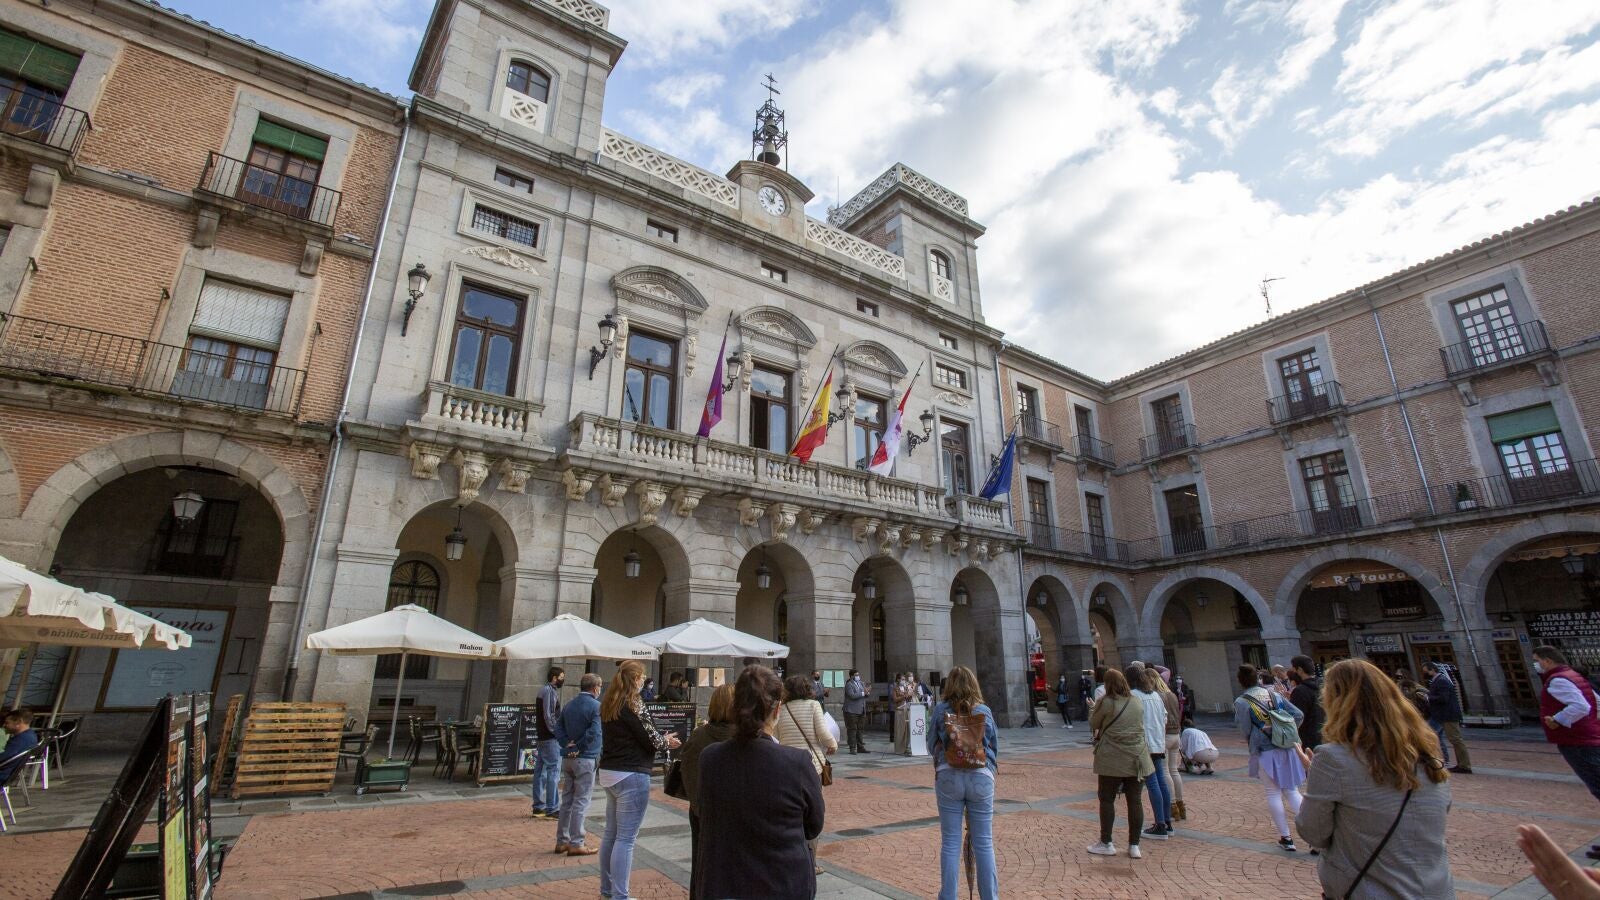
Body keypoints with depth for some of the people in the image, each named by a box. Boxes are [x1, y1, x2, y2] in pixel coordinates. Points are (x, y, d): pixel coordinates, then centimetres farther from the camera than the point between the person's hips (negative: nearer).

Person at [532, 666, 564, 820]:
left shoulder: (543, 690, 16)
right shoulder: (550, 691, -14)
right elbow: (549, 716, -20)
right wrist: (557, 732, -13)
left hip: (541, 737, 10)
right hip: (550, 738, -10)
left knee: (540, 772, 11)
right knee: (553, 772, -6)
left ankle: (538, 807, 17)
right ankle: (552, 809, -4)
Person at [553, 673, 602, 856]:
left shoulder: (569, 705, 8)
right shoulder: (596, 706, -14)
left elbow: (558, 727, 6)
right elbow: (594, 732, -22)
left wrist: (567, 745, -3)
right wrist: (579, 747, -11)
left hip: (567, 758, 7)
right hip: (586, 759, -7)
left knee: (567, 800, 15)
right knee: (581, 801, 0)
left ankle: (562, 841, 22)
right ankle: (576, 844, 5)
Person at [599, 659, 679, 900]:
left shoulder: (609, 704, 9)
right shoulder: (633, 703, -17)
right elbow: (650, 739, -15)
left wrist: (661, 738, 15)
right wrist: (667, 742, 5)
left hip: (609, 772, 9)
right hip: (631, 775, -9)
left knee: (611, 833, 18)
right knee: (626, 838, -1)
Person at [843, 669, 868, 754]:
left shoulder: (862, 683, 16)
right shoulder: (849, 684, -7)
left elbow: (865, 694, 16)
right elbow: (852, 695, -19)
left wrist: (867, 693, -7)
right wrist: (863, 693, -18)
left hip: (861, 711, 7)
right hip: (851, 711, -7)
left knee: (860, 729, 9)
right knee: (852, 729, -3)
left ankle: (861, 747, 15)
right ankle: (852, 748, 3)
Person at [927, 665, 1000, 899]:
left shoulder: (940, 710, -2)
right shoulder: (984, 711, 1)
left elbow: (932, 746, 6)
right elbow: (995, 746, 10)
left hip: (948, 777, -1)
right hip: (981, 777, 1)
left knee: (950, 843, 8)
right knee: (984, 843, 11)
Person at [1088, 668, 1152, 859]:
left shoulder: (1105, 702, -11)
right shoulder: (1137, 702, 5)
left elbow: (1093, 724, -2)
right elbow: (1139, 724, 17)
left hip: (1112, 759, -4)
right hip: (1137, 759, 5)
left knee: (1107, 799, 7)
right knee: (1135, 801, 10)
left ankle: (1106, 843, 13)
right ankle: (1134, 845, 15)